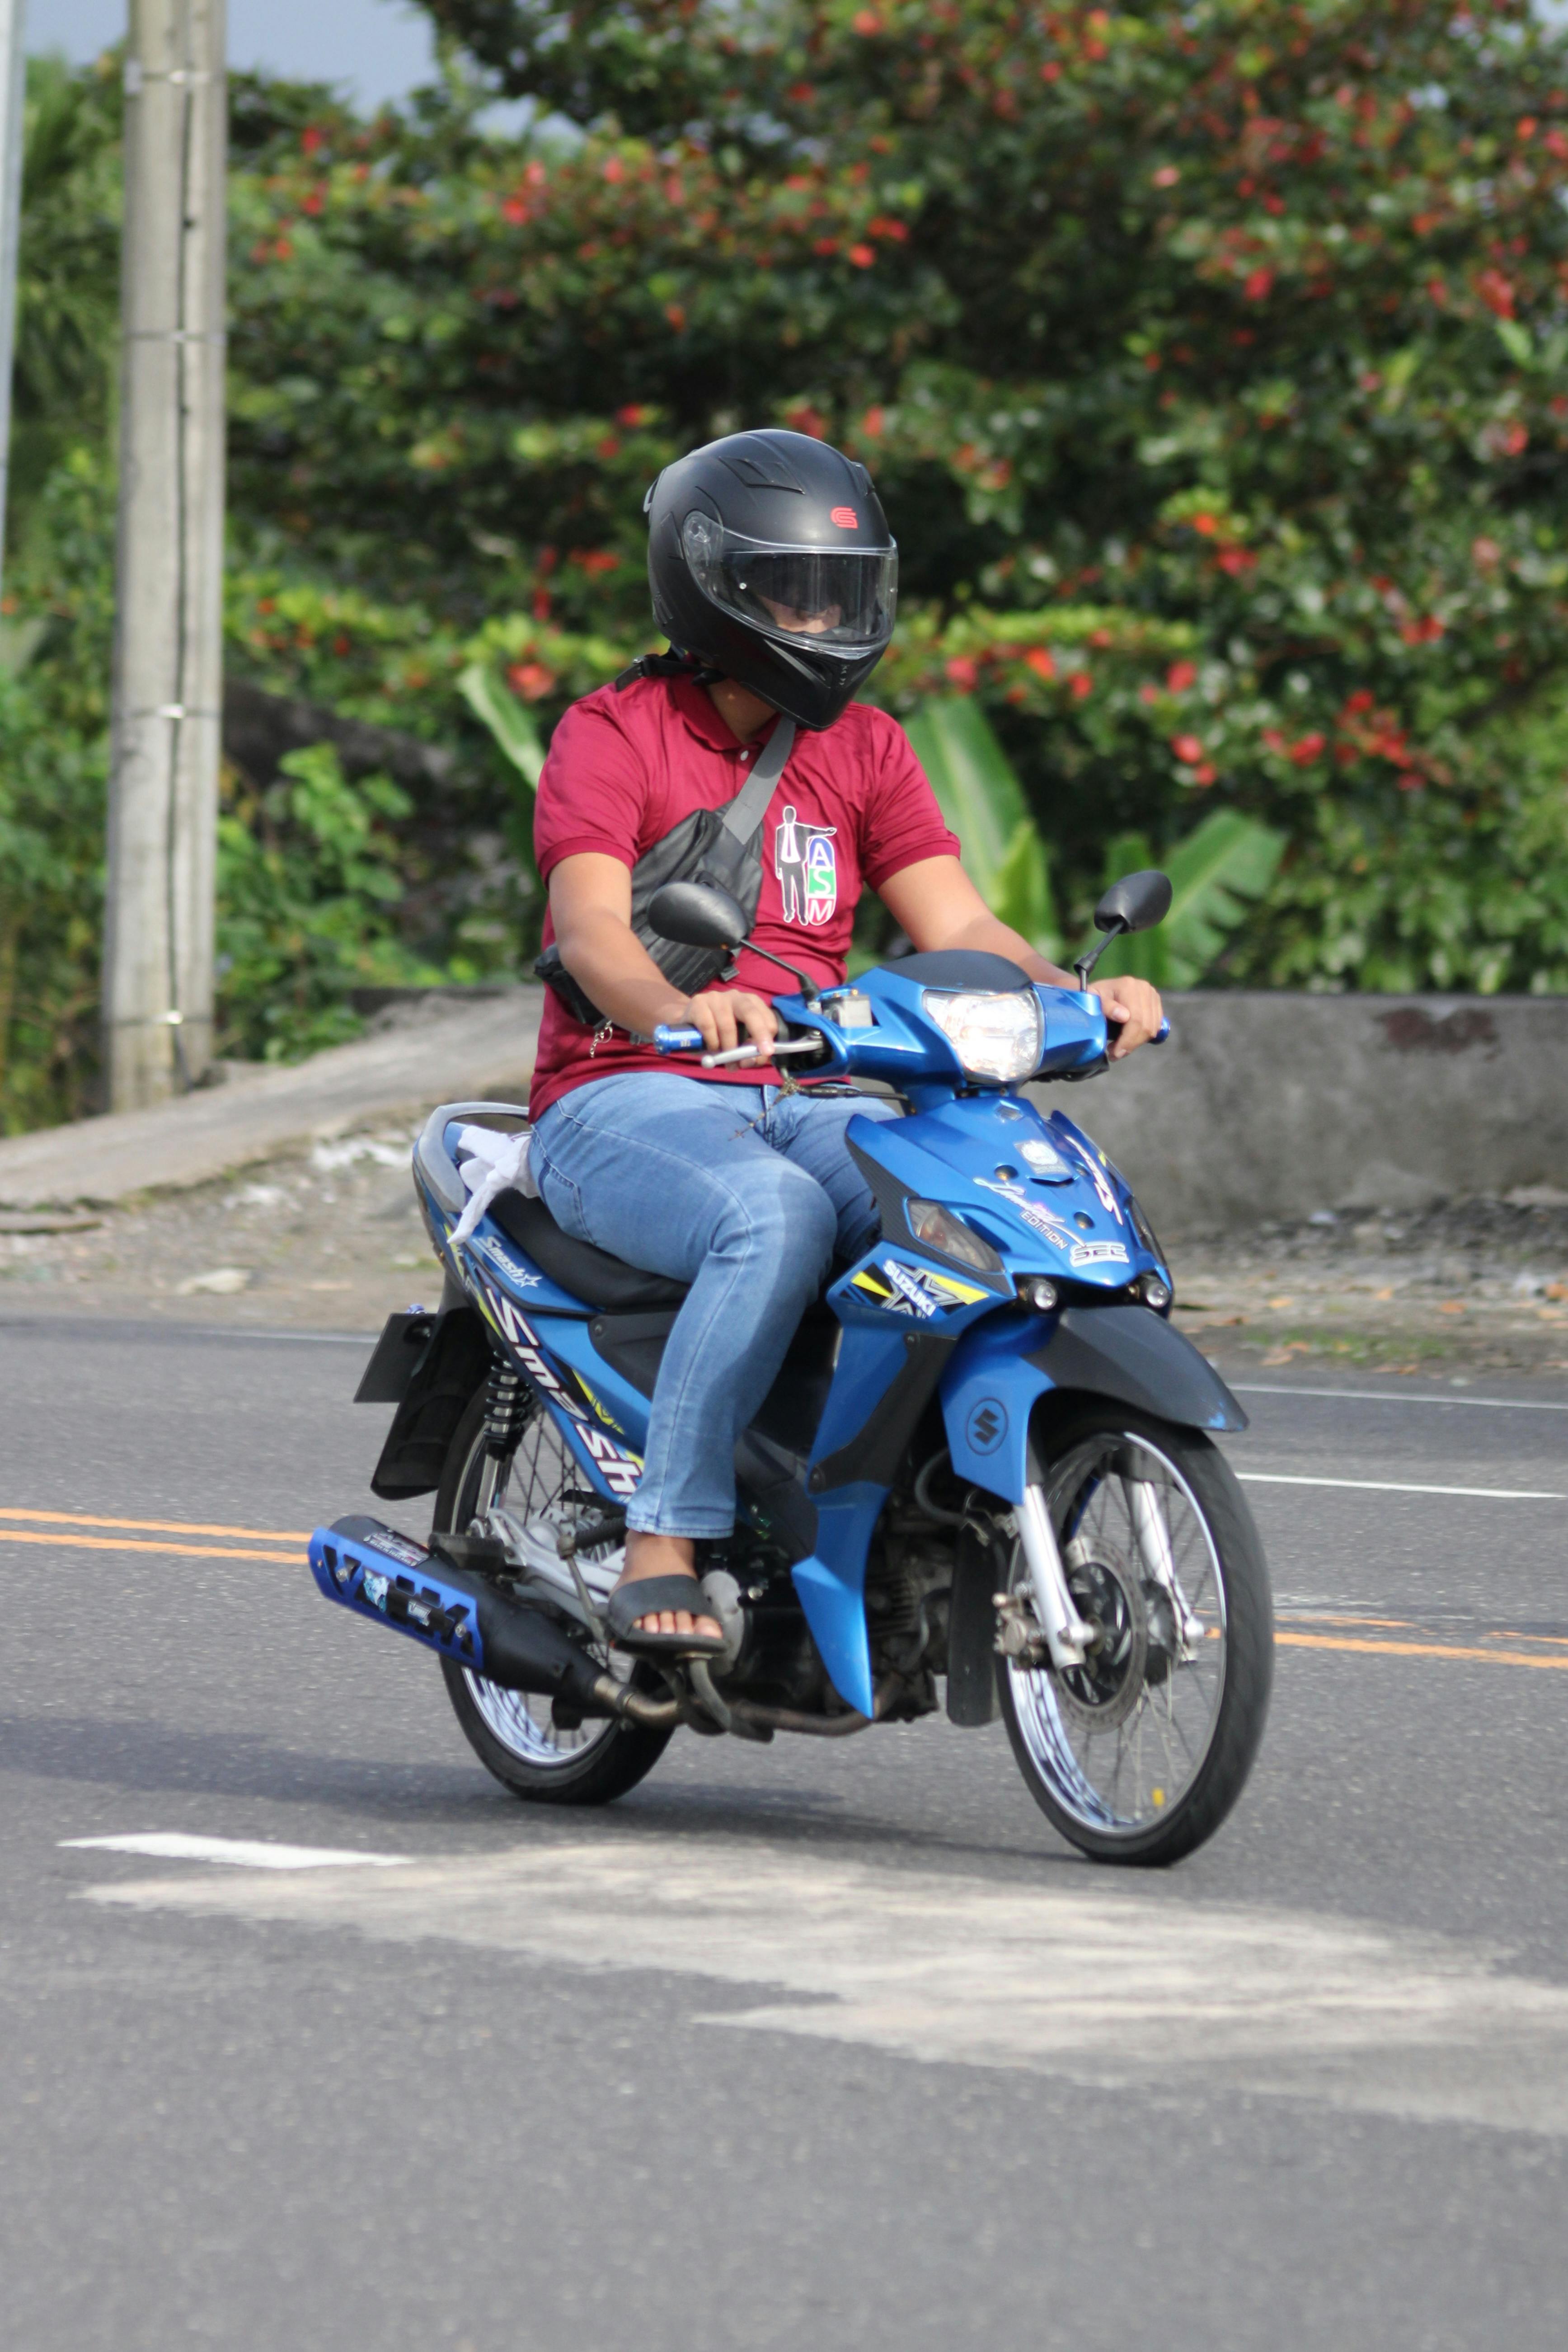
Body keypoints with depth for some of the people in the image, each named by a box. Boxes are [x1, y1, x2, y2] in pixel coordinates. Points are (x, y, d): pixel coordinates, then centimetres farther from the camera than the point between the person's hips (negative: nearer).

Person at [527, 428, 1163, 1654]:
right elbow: (594, 931, -20)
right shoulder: (612, 736, -4)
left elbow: (957, 927, 6)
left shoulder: (864, 747, 14)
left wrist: (1077, 993, -16)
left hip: (804, 1106, 5)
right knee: (776, 1217, -37)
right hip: (625, 1104, -5)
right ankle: (664, 1551, -34)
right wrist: (682, 1008, -43)